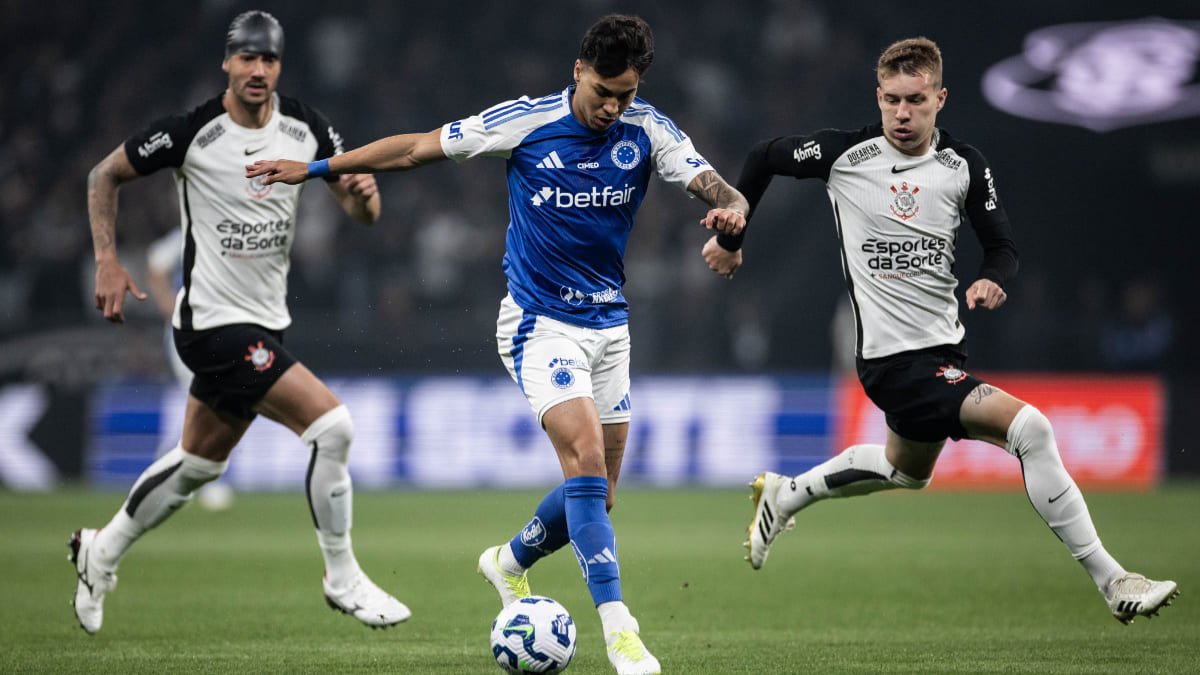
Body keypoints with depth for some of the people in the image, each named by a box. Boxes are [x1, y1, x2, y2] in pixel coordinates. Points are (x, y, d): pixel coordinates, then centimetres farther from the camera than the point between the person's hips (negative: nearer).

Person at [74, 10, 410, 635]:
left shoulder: (305, 128, 0)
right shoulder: (192, 132, -14)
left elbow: (360, 212, 3)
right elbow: (105, 174, -2)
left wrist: (363, 193, -21)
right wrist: (107, 264, -9)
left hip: (264, 322, 7)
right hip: (214, 322, -7)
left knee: (199, 464, 19)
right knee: (331, 425, -18)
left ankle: (100, 554, 39)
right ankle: (342, 580, -6)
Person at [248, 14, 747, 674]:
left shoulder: (648, 130, -4)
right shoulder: (524, 122, -12)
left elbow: (715, 188, -13)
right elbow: (416, 147, -3)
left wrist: (730, 208, -38)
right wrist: (315, 168, -1)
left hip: (608, 324, 5)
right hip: (539, 322, -4)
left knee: (596, 491, 8)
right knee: (586, 462, -21)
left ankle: (509, 562, 38)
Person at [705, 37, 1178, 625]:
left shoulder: (965, 166, 0)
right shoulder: (845, 154, -9)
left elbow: (1002, 245, 6)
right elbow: (765, 157, 6)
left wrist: (994, 280, -16)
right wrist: (731, 237, 13)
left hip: (944, 350, 7)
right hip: (894, 361, -7)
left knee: (908, 469, 29)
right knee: (1029, 428, -21)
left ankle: (785, 494, 49)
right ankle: (1111, 581, -15)